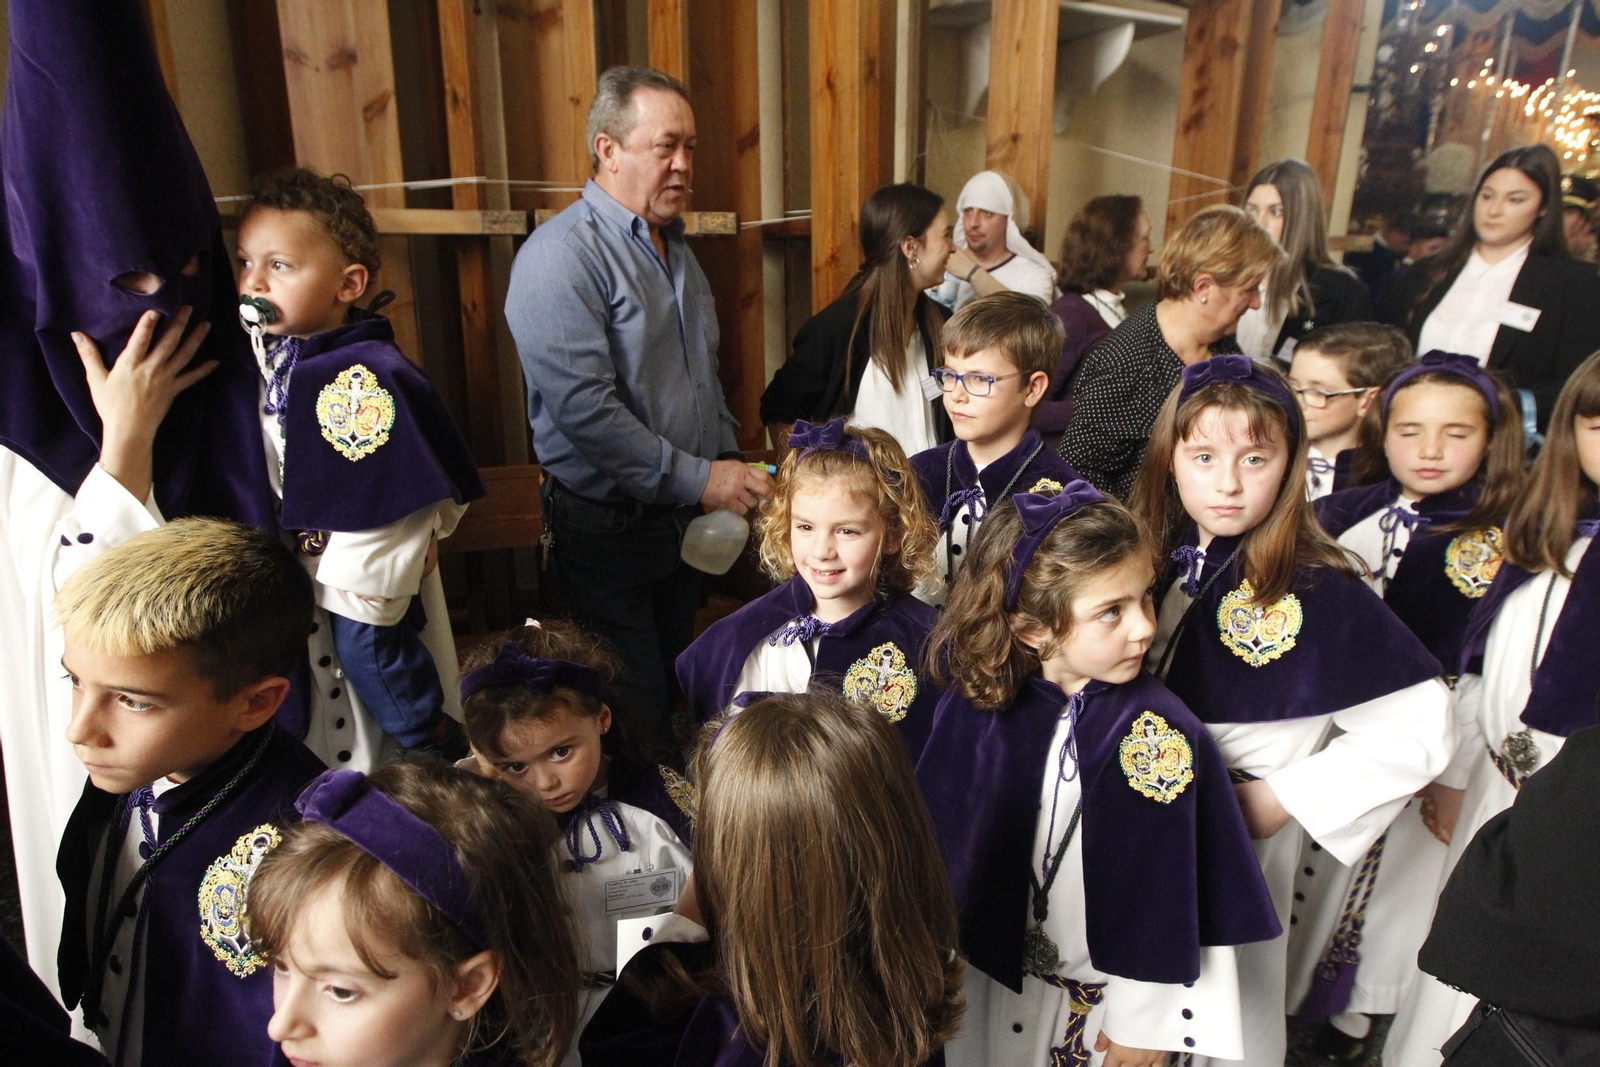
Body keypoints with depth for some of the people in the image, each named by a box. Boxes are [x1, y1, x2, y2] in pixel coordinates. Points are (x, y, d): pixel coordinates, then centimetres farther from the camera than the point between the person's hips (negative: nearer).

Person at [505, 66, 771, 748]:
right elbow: (583, 407, -26)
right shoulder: (562, 256, -17)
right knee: (634, 716, 2)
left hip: (685, 518, 8)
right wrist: (699, 479, -22)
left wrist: (730, 461, 8)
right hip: (608, 530, -8)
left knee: (679, 691, 19)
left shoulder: (674, 246, 12)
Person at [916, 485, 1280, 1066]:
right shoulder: (974, 708, -14)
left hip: (1110, 998, -2)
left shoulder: (1159, 734, -21)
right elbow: (938, 841, -2)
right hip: (992, 981, 2)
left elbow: (1166, 896, -14)